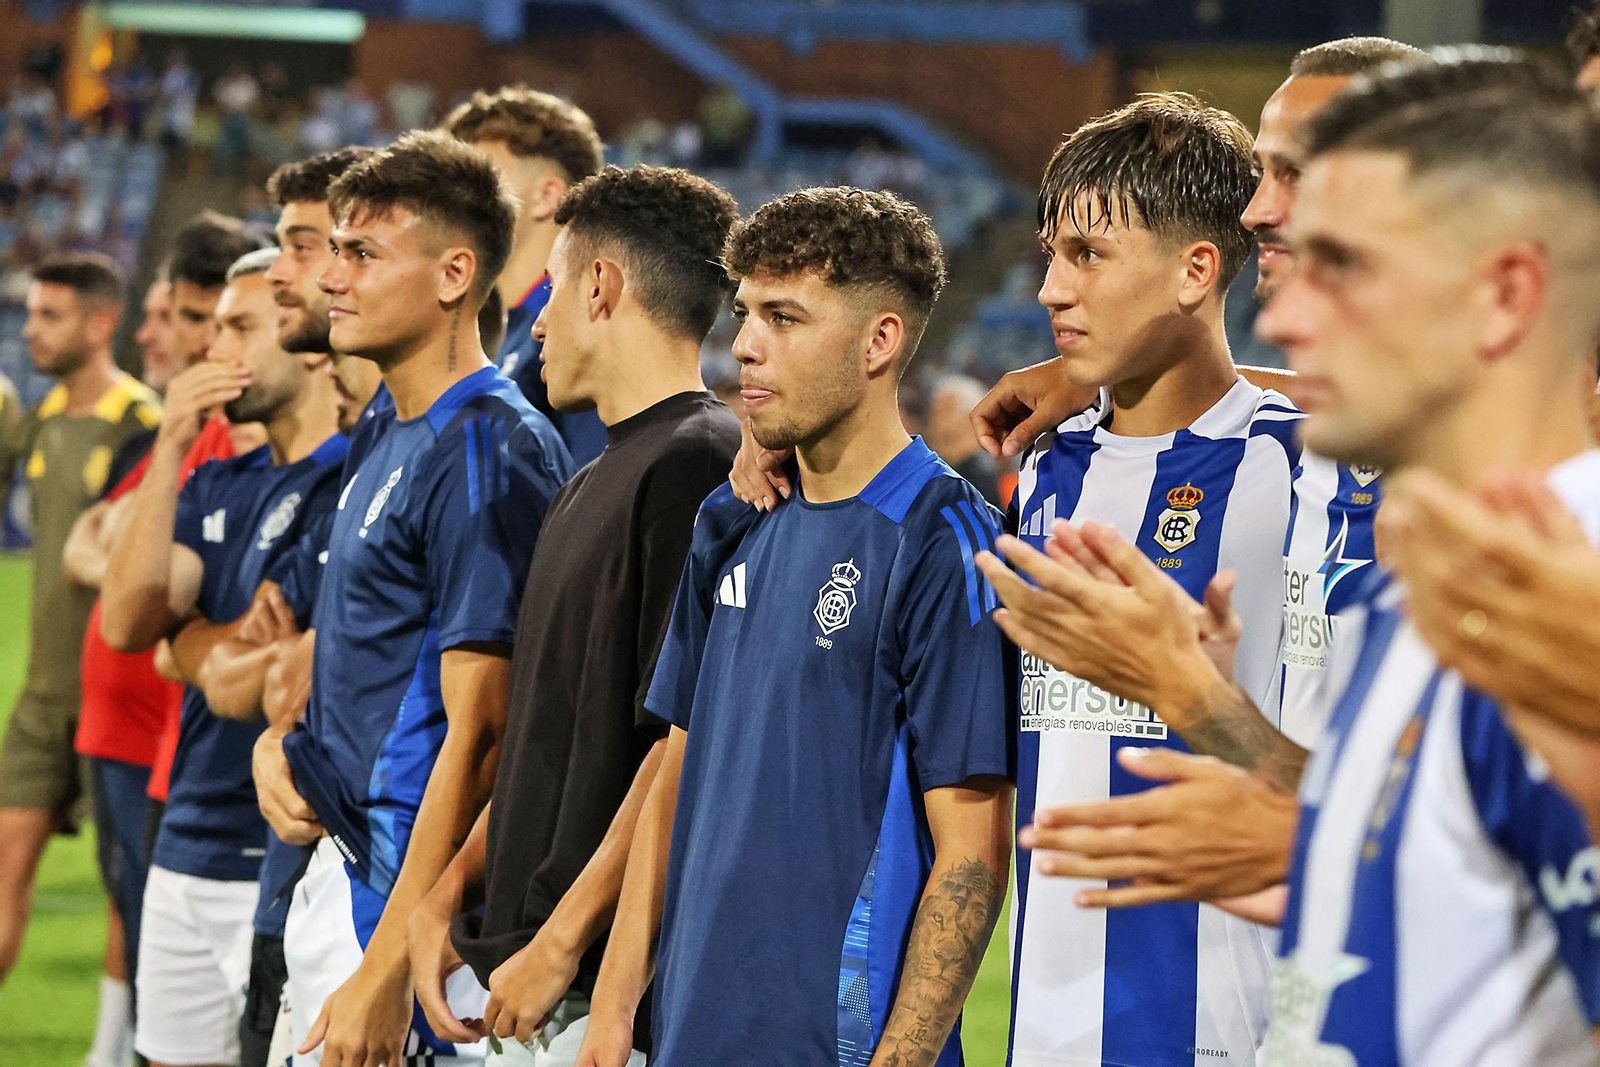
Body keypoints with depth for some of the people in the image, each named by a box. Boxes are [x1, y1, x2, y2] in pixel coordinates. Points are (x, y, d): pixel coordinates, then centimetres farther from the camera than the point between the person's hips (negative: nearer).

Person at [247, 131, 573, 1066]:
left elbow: (477, 729, -21)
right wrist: (281, 739, 2)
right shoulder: (390, 440, 13)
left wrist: (388, 967, -24)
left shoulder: (487, 450, -17)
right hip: (339, 866, 9)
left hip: (410, 892, -9)